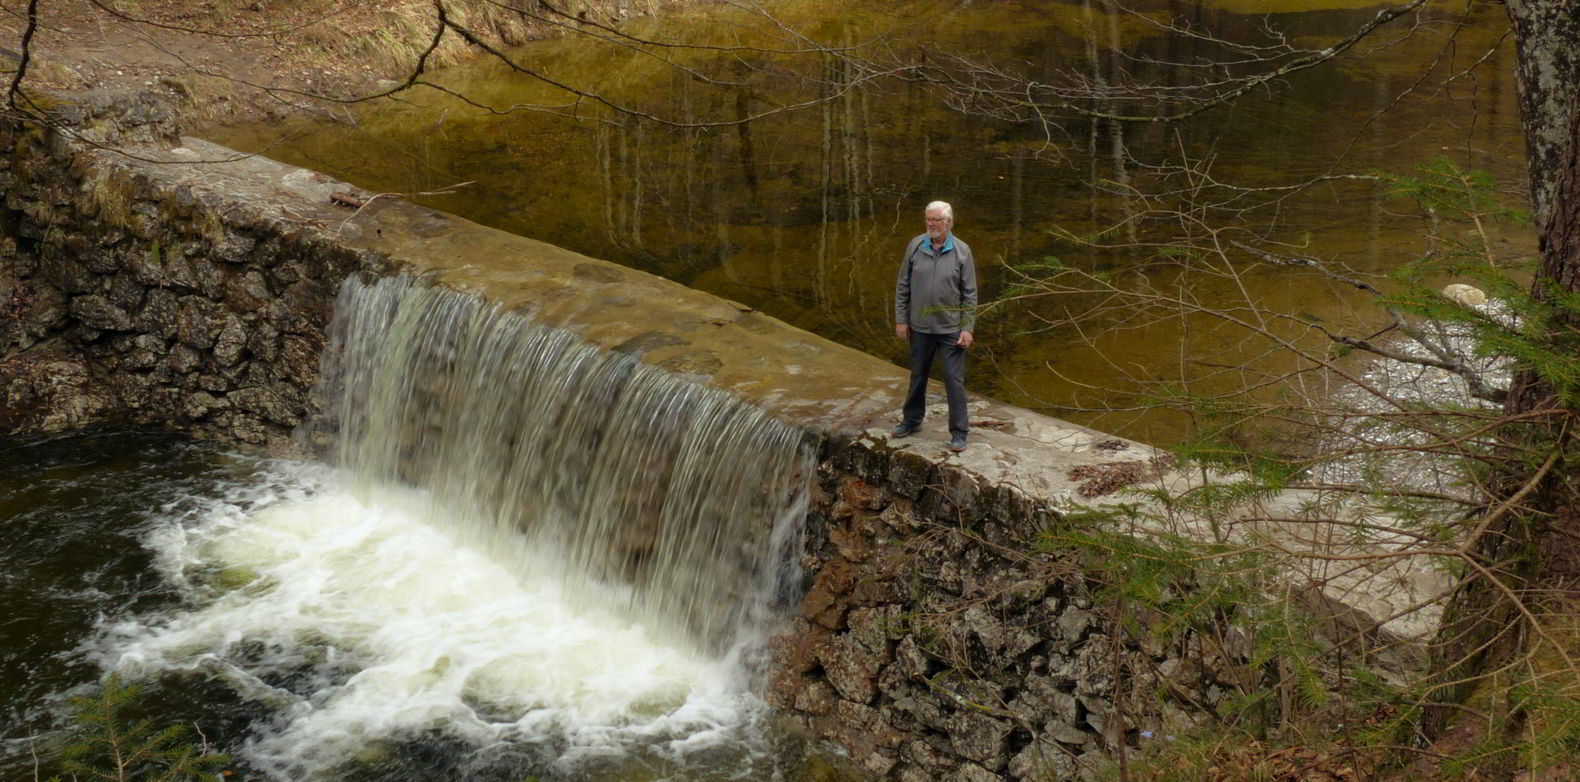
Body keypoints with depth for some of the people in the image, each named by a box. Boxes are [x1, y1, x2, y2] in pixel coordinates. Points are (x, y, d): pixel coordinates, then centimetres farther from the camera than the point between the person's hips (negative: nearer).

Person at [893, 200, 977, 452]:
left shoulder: (962, 251, -8)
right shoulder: (915, 246, -3)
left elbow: (970, 293, -5)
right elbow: (903, 286, 4)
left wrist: (968, 328, -9)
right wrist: (901, 320, 1)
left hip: (951, 328, -3)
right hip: (920, 327, 3)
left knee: (954, 380, -1)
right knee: (917, 376, 17)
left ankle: (959, 432, 8)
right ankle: (912, 420, 34)